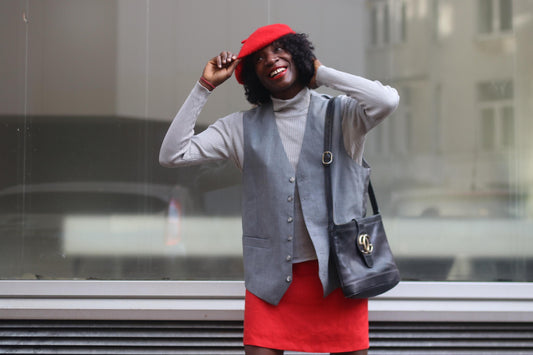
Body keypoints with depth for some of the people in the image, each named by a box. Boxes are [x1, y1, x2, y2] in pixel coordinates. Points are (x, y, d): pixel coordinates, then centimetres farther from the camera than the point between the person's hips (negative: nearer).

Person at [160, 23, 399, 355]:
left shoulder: (341, 115, 3)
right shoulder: (243, 127, 7)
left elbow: (387, 101, -18)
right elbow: (172, 154, 2)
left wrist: (322, 73, -3)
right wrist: (205, 87, 1)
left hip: (337, 270, -1)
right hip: (271, 277, 1)